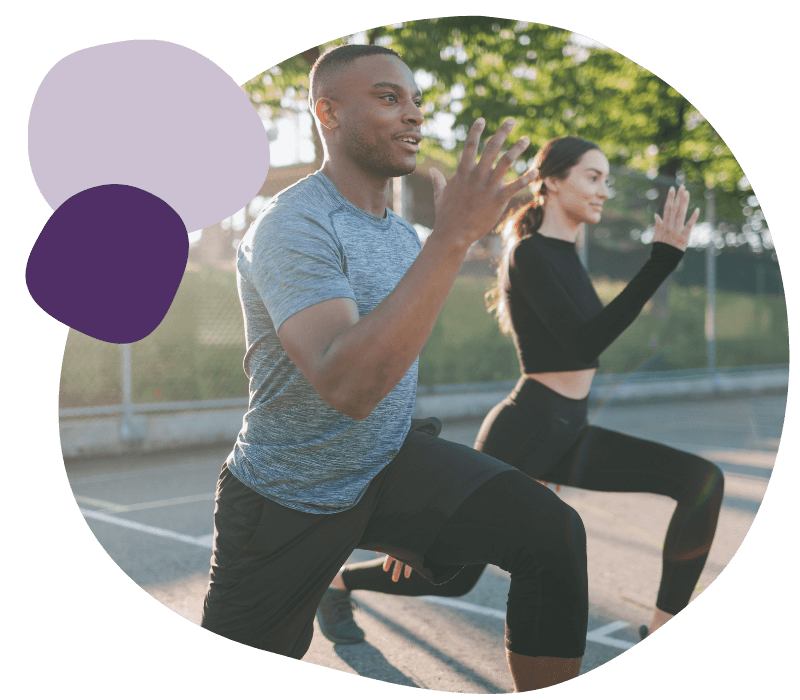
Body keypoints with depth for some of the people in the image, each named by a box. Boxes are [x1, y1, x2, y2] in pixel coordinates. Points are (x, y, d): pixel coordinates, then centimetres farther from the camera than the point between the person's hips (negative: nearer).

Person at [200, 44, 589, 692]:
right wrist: (453, 237, -40)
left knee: (553, 532, -17)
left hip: (393, 465, 6)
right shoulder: (294, 227, -22)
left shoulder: (405, 234, 4)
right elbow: (347, 387, -38)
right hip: (287, 503, -5)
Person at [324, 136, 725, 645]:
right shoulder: (530, 255, -15)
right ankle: (338, 581, 31)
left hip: (568, 435, 8)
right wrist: (663, 259, -28)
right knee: (454, 575, 5)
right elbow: (585, 343, -26)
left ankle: (663, 628, 1)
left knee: (702, 479, -8)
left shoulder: (565, 254, 12)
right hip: (524, 432, -8)